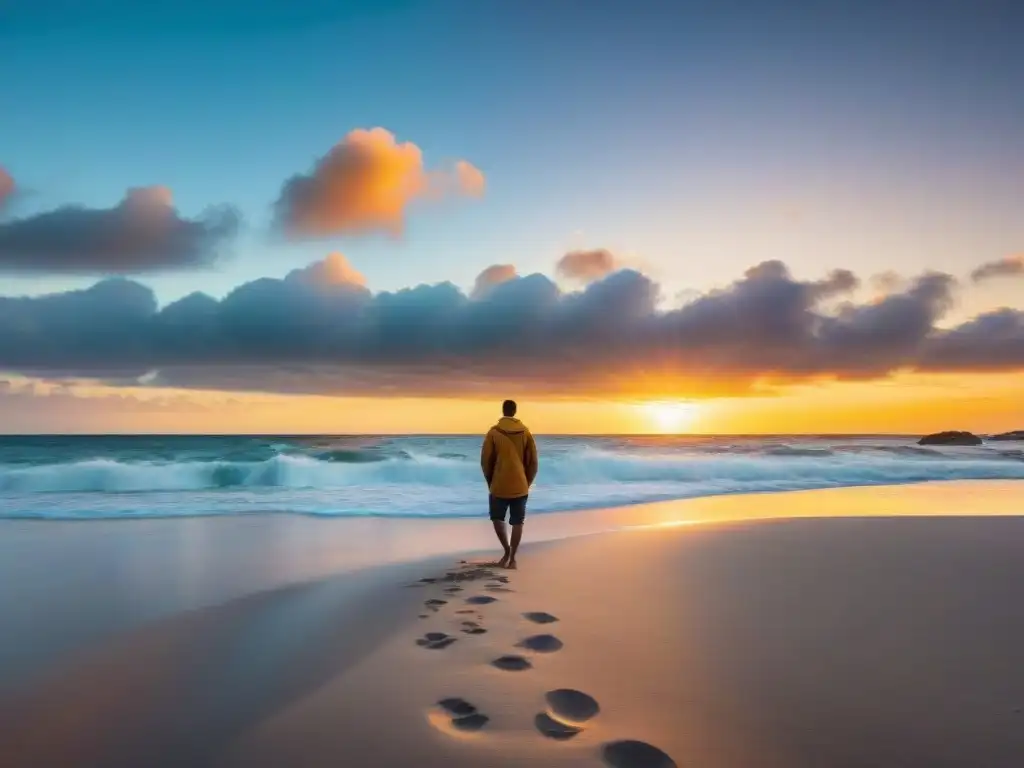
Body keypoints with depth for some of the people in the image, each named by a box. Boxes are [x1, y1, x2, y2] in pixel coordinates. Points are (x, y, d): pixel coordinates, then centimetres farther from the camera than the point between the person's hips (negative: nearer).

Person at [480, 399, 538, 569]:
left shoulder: (494, 432, -5)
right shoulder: (525, 432, 1)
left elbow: (485, 461, -3)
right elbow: (533, 461, 2)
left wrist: (490, 483, 10)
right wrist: (527, 483, 13)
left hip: (499, 486, -2)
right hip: (520, 486, 2)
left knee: (497, 519, 17)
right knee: (517, 523, 9)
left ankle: (507, 551, 11)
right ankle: (512, 558, 9)